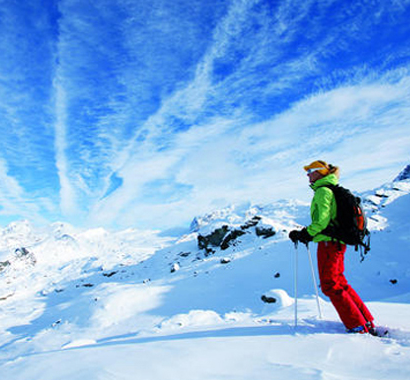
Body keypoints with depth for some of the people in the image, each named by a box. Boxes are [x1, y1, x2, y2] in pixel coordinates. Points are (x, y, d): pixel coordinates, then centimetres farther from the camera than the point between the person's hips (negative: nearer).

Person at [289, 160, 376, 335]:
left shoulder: (323, 191, -13)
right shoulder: (332, 190, 18)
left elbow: (322, 220, -21)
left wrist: (304, 234, -14)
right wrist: (308, 234, 18)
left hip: (328, 242, -10)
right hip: (337, 242, 10)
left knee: (330, 285, -2)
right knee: (339, 282, 17)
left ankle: (357, 326, 3)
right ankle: (367, 322, 23)